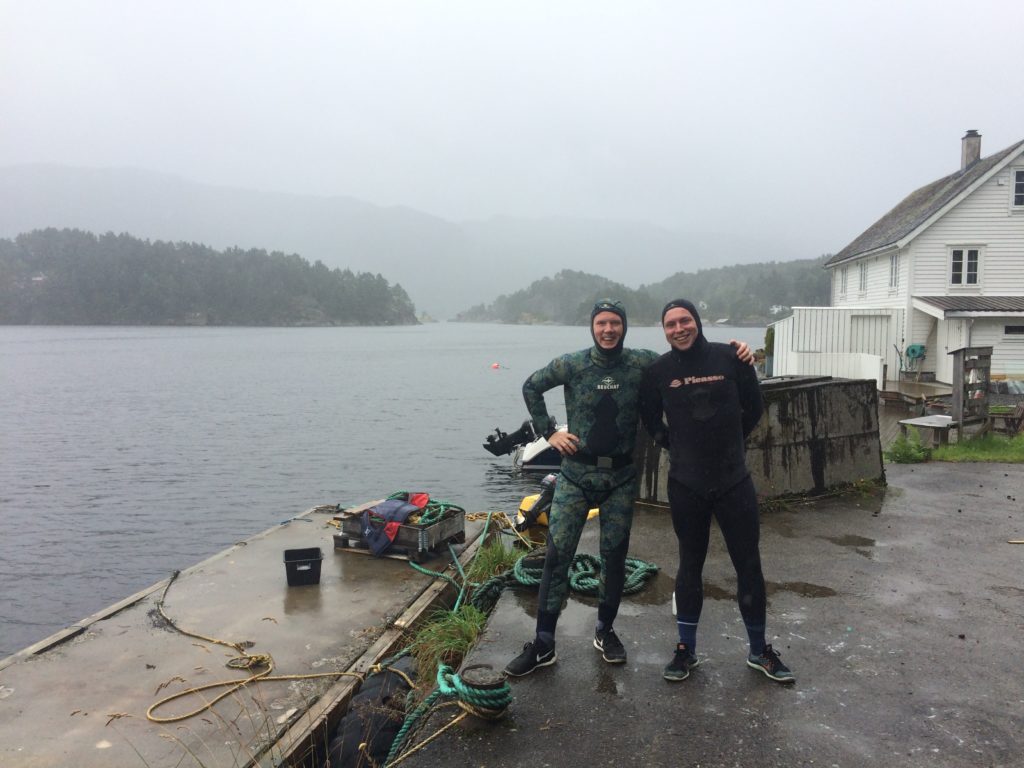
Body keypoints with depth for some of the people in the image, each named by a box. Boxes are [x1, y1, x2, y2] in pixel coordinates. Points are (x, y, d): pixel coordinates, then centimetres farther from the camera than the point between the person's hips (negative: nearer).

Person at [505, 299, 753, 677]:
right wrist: (549, 432, 3)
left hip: (621, 477, 1)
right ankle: (543, 644, 7)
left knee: (614, 556, 8)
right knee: (557, 554, -3)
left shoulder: (642, 363, -4)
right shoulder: (571, 364, -5)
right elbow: (531, 387, 9)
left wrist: (735, 353, -16)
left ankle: (605, 631, 29)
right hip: (577, 474, -1)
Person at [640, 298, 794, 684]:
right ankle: (686, 649, 25)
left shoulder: (730, 358, -6)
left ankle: (759, 651, 24)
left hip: (734, 481, 0)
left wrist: (729, 444, 9)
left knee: (749, 565, 7)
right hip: (686, 485, 0)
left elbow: (754, 407, 8)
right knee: (690, 566, 11)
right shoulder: (658, 371, -3)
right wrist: (673, 446, 6)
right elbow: (650, 418, 13)